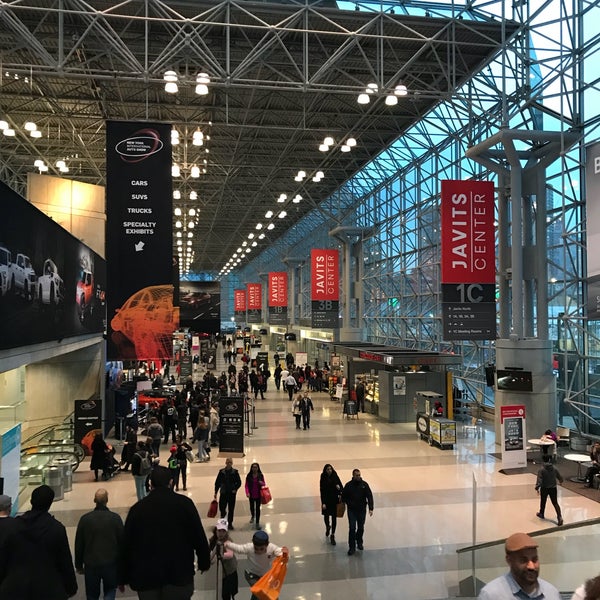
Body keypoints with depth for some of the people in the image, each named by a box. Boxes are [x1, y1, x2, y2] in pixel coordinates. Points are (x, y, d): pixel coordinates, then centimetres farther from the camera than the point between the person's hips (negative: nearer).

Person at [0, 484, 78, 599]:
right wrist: (71, 588, 6)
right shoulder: (57, 528, -12)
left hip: (16, 589, 2)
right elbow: (65, 561, -6)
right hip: (48, 589, -2)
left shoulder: (13, 525, -5)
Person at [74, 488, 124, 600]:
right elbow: (122, 541, -3)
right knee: (110, 590, 18)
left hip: (91, 564, 1)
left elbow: (79, 544, 1)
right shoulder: (115, 518, -9)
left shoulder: (85, 519, -6)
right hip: (111, 563, -1)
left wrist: (79, 565, 12)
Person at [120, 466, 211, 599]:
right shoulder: (184, 503, -5)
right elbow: (199, 536, -4)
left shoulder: (137, 508, 0)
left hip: (146, 575, 2)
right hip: (179, 573, -1)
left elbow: (126, 544, 4)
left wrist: (123, 577, 13)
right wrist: (204, 562, 9)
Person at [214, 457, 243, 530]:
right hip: (223, 493, 0)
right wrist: (215, 492, 2)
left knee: (231, 509, 6)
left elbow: (239, 482, 2)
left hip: (232, 493, 0)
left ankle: (230, 523, 20)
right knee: (222, 507, -2)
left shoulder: (235, 472, -3)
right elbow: (217, 482, 3)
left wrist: (235, 489, -10)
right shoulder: (221, 472, -2)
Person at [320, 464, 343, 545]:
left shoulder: (335, 477, -2)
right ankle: (327, 527, 45)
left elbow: (341, 486, 3)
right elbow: (322, 491, -10)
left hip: (335, 500, 1)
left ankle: (332, 536, 8)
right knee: (326, 516, 12)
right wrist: (323, 503, -14)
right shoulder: (323, 479, -8)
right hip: (326, 500, -1)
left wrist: (339, 488, -22)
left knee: (334, 518, 1)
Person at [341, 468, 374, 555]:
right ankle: (352, 547, 1)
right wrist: (348, 503, -6)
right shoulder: (348, 485, -6)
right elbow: (343, 496, 6)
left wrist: (370, 508, -11)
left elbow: (369, 496, -5)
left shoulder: (364, 484, -5)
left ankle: (359, 542, 36)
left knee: (361, 528, 13)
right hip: (351, 510, -2)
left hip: (362, 510, 2)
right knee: (352, 528, -7)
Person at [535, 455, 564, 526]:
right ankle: (559, 516, -9)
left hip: (544, 488, -2)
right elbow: (560, 477, 8)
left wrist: (537, 487, -13)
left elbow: (539, 480, -21)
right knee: (555, 503, 6)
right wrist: (561, 480, 30)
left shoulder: (541, 470, -16)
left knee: (543, 502, 18)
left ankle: (541, 514, 37)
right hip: (553, 488, 2)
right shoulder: (554, 468, -5)